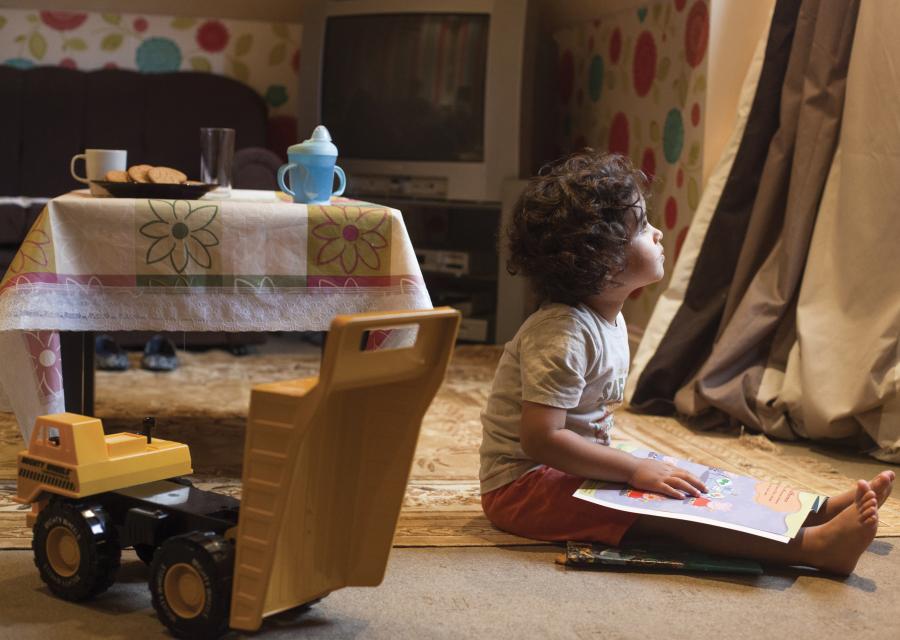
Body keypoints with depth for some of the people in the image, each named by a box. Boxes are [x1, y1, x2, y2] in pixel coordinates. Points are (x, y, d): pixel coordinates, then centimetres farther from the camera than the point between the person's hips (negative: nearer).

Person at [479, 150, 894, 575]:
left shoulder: (610, 322, 8)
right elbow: (540, 438, -29)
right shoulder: (562, 334, -24)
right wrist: (634, 470, -27)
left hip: (565, 473, 10)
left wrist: (631, 468, 5)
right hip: (521, 484, -10)